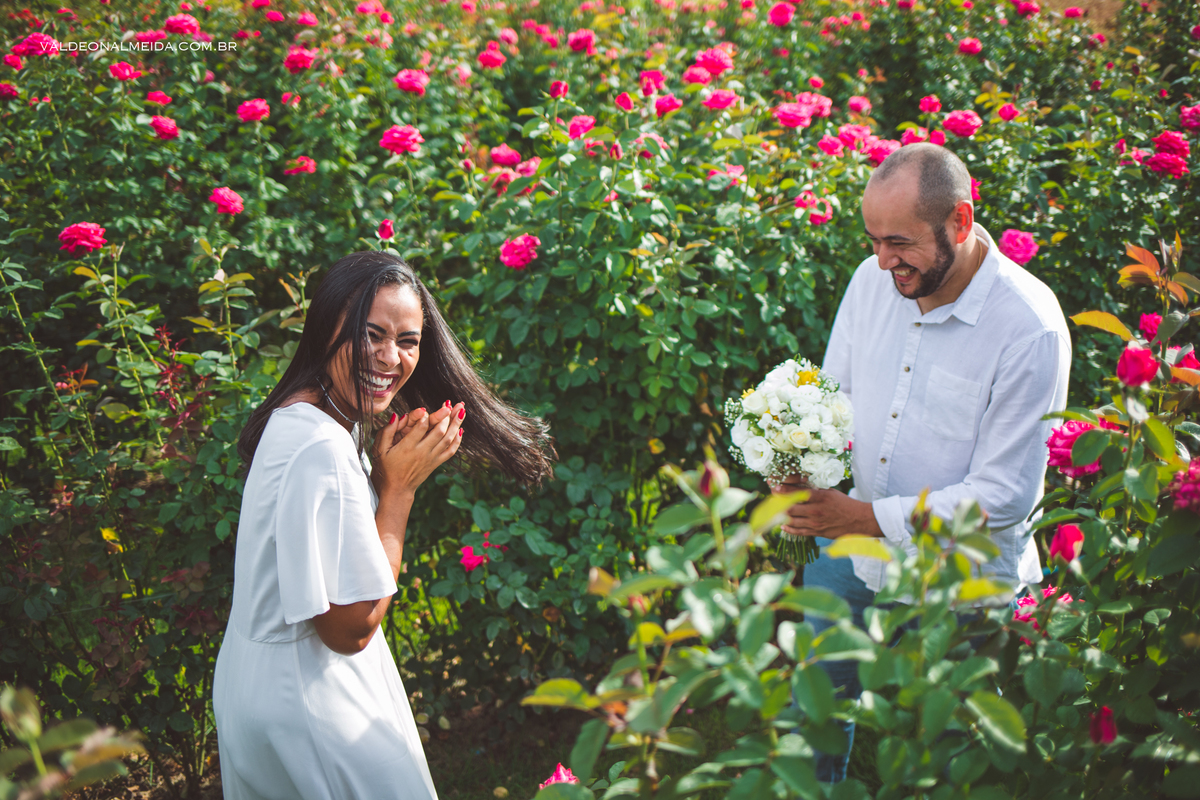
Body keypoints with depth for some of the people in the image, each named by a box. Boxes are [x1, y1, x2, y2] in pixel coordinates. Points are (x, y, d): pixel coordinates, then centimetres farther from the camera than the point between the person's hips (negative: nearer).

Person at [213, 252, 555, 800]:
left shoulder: (299, 417, 2)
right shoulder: (323, 450, -29)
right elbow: (351, 628, -25)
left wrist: (388, 474, -4)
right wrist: (399, 487, -20)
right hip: (304, 707, -9)